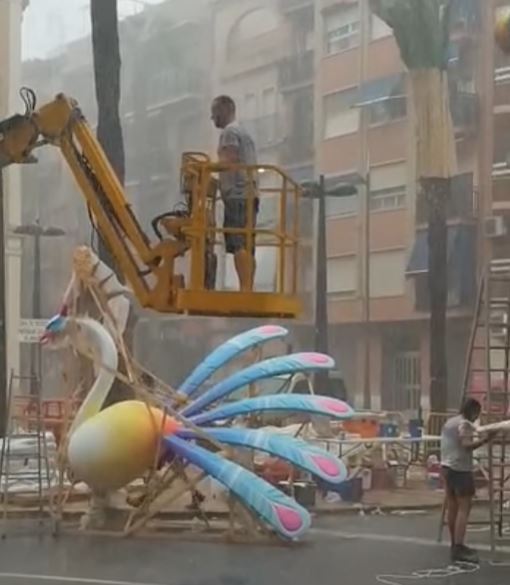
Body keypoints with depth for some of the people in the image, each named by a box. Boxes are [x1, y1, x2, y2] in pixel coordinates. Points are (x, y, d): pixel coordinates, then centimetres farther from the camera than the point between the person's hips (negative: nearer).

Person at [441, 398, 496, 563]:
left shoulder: (449, 422, 18)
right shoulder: (465, 424, -11)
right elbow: (467, 445, -24)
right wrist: (485, 440, -30)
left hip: (447, 467, 10)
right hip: (460, 469, -10)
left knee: (452, 507, 13)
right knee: (464, 508, -12)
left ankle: (455, 545, 20)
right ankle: (458, 549, -20)